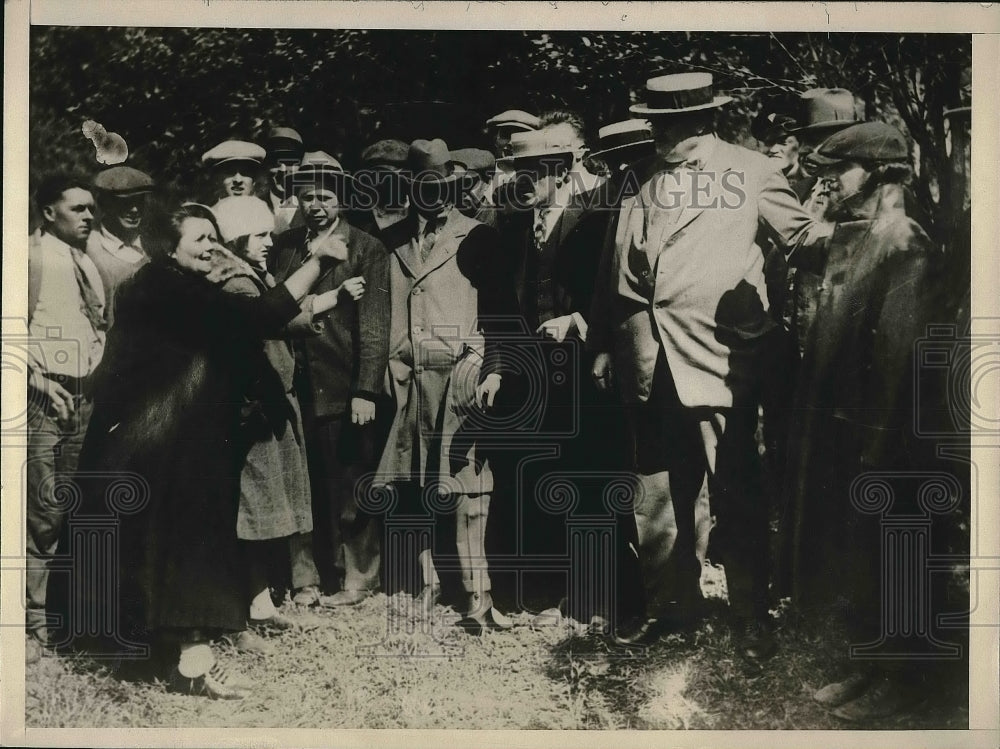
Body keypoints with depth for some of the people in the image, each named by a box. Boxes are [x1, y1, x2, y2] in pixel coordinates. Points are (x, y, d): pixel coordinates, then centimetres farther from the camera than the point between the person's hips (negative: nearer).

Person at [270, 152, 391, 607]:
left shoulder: (367, 249, -1)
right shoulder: (284, 247, 11)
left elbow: (374, 325, -7)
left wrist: (366, 391, -13)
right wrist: (330, 298, -11)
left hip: (345, 388, -4)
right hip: (302, 387, 4)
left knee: (351, 488, 2)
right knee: (315, 487, 9)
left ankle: (358, 577, 14)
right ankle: (321, 575, 20)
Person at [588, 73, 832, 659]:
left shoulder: (750, 171, 4)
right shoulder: (641, 183, 13)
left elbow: (798, 231, 4)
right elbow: (618, 273, 17)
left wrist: (827, 235, -19)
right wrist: (603, 344, 15)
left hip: (720, 359, -4)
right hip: (649, 364, 4)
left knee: (736, 495, 0)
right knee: (655, 496, 12)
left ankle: (752, 617, 13)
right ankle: (665, 604, 28)